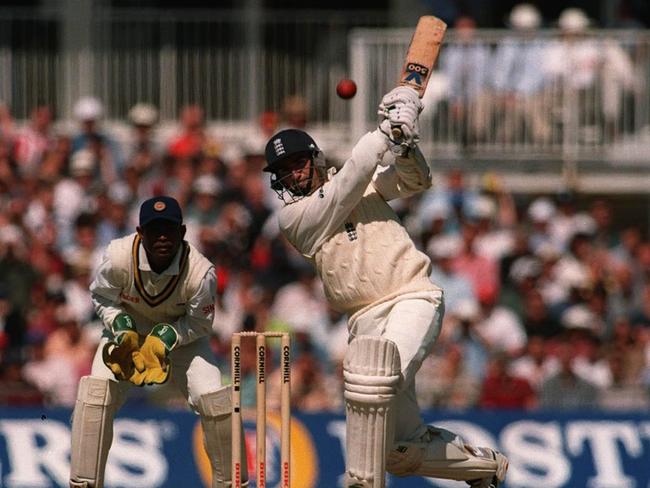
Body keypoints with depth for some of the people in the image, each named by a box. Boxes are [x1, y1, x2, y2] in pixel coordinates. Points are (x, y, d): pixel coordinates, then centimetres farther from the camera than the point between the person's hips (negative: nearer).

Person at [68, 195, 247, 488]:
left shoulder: (201, 272, -31)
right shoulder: (119, 258, -30)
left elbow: (200, 323, -14)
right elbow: (101, 298, -10)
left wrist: (165, 338, -30)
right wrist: (123, 332, -25)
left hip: (183, 334, 0)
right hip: (127, 329, 0)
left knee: (215, 400, -15)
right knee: (96, 392, -19)